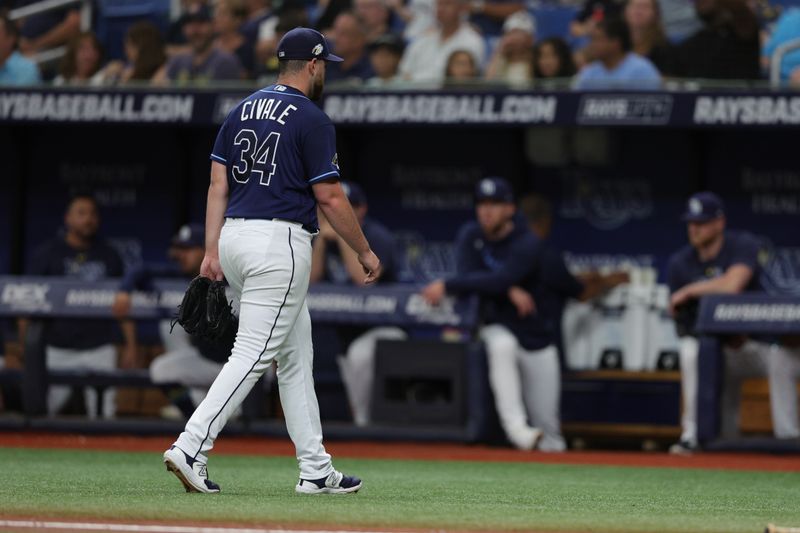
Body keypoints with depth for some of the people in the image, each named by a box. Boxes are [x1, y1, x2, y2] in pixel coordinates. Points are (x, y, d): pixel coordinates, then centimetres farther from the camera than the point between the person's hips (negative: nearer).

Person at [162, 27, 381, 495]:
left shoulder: (242, 111, 13)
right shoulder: (312, 120, -8)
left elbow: (218, 184, 10)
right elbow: (330, 197, -9)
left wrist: (212, 251, 8)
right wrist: (365, 252, 2)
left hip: (234, 236, 8)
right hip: (280, 244, -8)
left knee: (296, 354, 14)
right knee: (254, 353, -9)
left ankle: (316, 469, 15)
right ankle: (191, 449, -19)